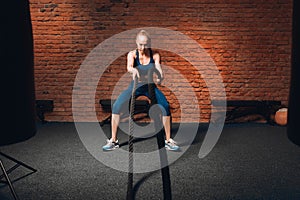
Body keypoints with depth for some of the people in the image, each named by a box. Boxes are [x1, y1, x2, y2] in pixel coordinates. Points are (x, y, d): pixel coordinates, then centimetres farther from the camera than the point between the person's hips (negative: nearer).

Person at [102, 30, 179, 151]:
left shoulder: (155, 55, -12)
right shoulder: (132, 54, -13)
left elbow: (158, 69, -25)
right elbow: (129, 67, -33)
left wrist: (160, 76, -50)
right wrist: (133, 70, -58)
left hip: (150, 86, 0)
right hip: (135, 86, 0)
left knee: (165, 106, -24)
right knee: (116, 106, -20)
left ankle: (168, 140, -9)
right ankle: (113, 140, -6)